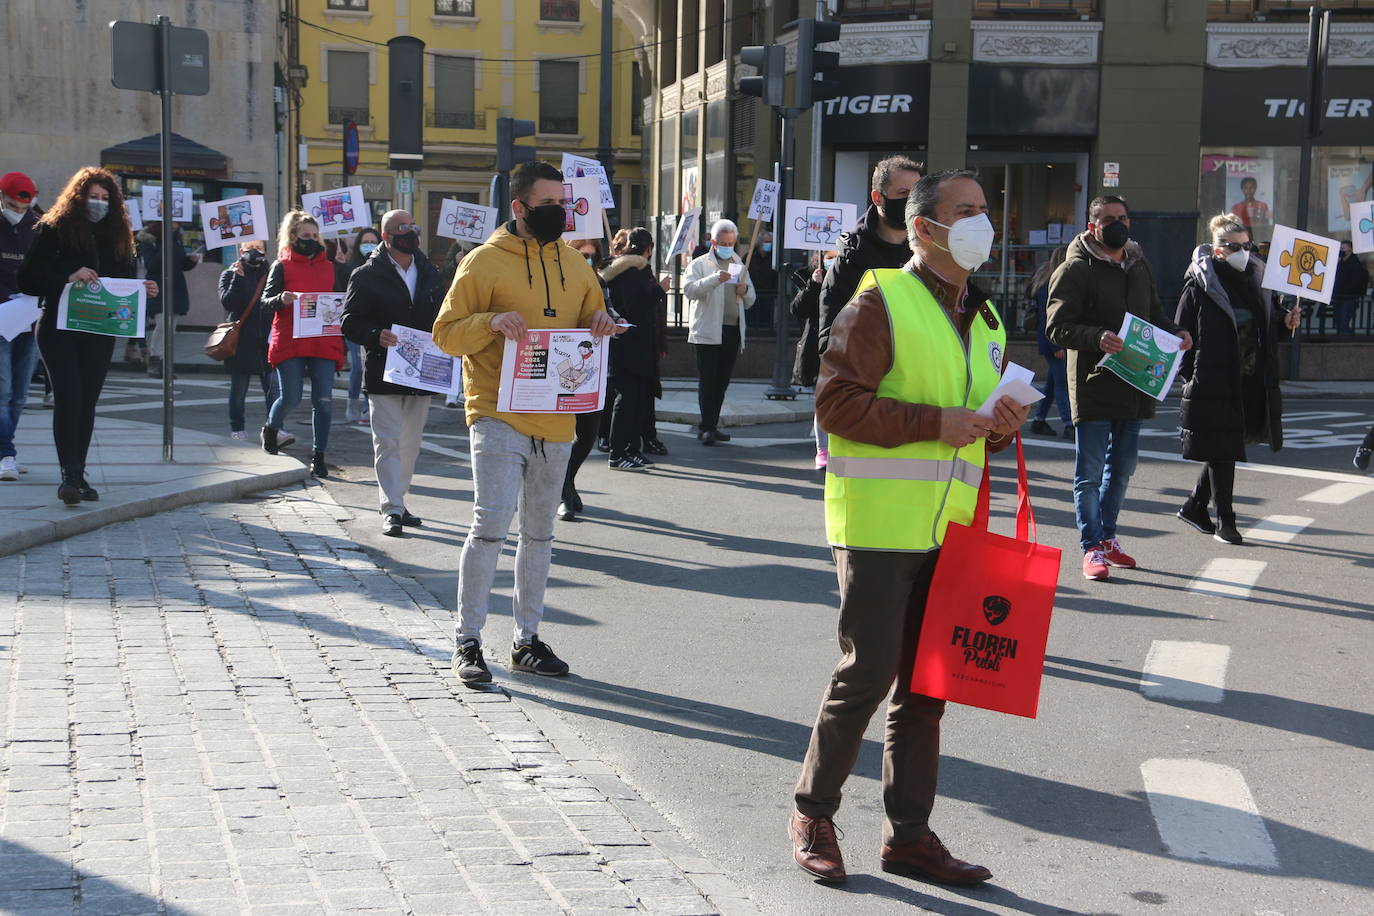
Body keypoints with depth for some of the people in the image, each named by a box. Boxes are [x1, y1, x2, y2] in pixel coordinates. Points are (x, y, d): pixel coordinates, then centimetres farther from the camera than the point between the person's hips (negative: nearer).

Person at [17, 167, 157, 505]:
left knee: (87, 401, 6)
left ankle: (78, 475, 11)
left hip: (100, 333, 4)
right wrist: (67, 278, -21)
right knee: (69, 398, -13)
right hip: (59, 328, -4)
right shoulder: (53, 229, -2)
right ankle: (70, 475, -16)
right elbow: (28, 279, -7)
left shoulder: (118, 234, 12)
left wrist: (143, 290, -6)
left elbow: (126, 280, 16)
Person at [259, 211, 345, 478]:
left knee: (323, 400, -5)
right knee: (290, 398, -3)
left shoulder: (329, 266, 15)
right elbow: (266, 301, 1)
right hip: (290, 343, -3)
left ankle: (318, 456, 3)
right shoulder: (281, 266, 5)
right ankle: (270, 428, 30)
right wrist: (281, 300, -20)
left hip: (324, 343, 3)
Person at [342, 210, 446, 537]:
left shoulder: (429, 273, 13)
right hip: (384, 374, -5)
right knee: (388, 442, -7)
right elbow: (350, 322, -8)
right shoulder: (367, 276, -4)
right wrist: (377, 336, -26)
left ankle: (398, 502, 23)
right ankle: (391, 509, -6)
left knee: (410, 444, 12)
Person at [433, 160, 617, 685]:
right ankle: (468, 642, -5)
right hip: (499, 418, -6)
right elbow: (446, 332, -5)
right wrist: (491, 322, -23)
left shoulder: (574, 265, 13)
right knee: (490, 525, -14)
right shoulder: (485, 262, -4)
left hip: (556, 423, 6)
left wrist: (600, 323, 0)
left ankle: (527, 640, 20)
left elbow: (590, 322, 24)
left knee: (540, 532, 11)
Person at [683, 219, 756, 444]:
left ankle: (712, 427, 13)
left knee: (722, 382, 8)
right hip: (708, 332, -5)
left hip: (733, 331, 5)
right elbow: (689, 289, -14)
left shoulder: (739, 266, 21)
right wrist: (715, 279, -26)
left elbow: (750, 301, 25)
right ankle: (707, 427, -8)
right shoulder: (700, 264, 4)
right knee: (707, 381, -8)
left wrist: (745, 291, 1)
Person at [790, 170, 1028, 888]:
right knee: (867, 674, -4)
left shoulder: (985, 321, 17)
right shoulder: (881, 302, -7)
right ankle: (813, 814, 14)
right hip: (879, 524, -7)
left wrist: (1000, 426, 4)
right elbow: (835, 401, -15)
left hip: (948, 531, 8)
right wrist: (934, 422, -19)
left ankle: (908, 834, 19)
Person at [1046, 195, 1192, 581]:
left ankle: (1107, 537, 29)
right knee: (1091, 472, -2)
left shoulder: (1139, 266, 16)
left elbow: (1154, 315, 25)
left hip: (1135, 385, 7)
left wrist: (1174, 333, 4)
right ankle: (1092, 548, 4)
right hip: (1094, 385, -7)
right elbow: (1058, 327, -13)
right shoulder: (1075, 270, -7)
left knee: (1122, 468, 16)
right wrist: (1096, 338, -30)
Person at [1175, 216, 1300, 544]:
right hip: (1214, 384, -6)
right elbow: (1181, 332, -7)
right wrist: (1190, 375, -14)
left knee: (1223, 451, 12)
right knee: (1221, 452, -2)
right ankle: (1225, 521, 7)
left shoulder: (1256, 278, 10)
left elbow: (1267, 324, 20)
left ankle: (1195, 506, 28)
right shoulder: (1200, 285, -7)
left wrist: (1285, 319, -1)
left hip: (1251, 384, 6)